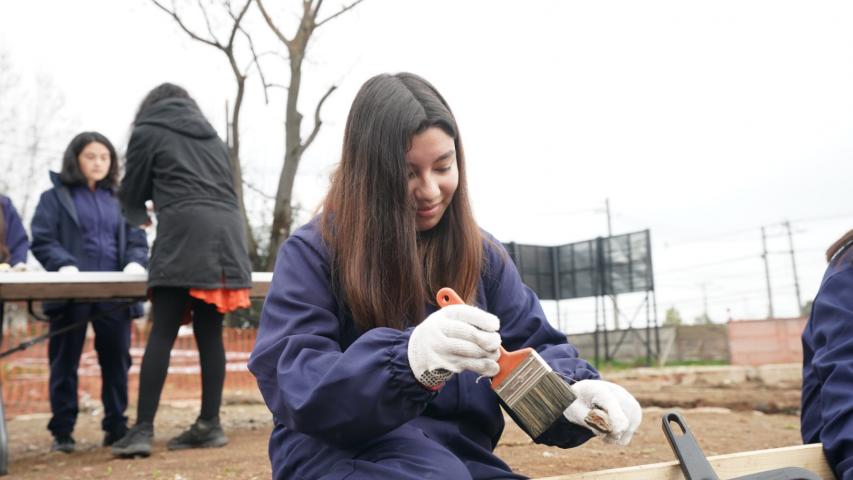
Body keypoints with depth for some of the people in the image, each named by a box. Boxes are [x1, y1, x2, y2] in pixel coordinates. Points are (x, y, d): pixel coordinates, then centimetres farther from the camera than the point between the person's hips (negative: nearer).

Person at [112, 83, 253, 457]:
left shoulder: (148, 131, 14)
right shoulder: (211, 135, 27)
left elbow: (132, 191, 17)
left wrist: (140, 217, 40)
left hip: (184, 233, -5)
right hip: (226, 232, 5)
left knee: (162, 333, -7)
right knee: (209, 333, 5)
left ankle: (143, 430, -9)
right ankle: (209, 424, 6)